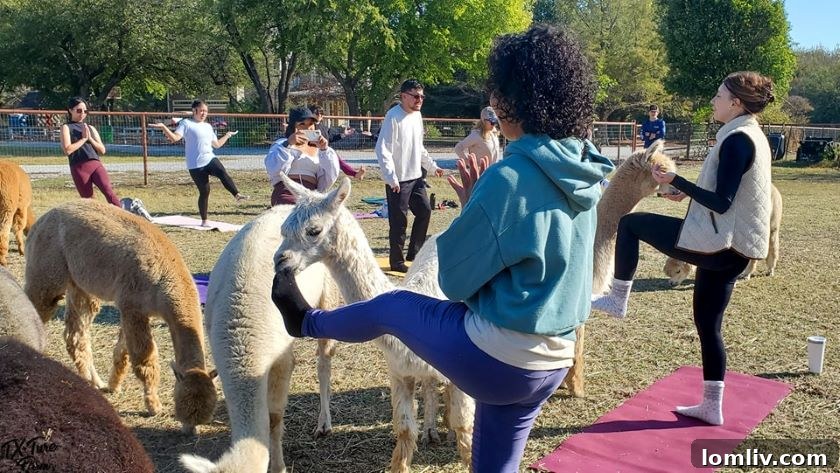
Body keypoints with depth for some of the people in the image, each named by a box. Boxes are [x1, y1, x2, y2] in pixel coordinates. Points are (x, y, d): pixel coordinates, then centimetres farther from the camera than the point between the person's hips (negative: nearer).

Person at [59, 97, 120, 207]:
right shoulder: (66, 127, 7)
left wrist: (90, 138, 0)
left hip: (96, 164, 3)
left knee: (109, 191, -19)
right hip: (79, 168, -3)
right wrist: (84, 138, -2)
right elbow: (67, 150, -8)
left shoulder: (91, 128, 20)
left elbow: (102, 150, 14)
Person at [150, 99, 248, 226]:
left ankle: (237, 195, -36)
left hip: (210, 159, 5)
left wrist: (227, 135, 35)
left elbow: (217, 144, 30)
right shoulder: (186, 123, 1)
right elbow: (175, 137, -14)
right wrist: (163, 127, -26)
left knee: (223, 173, -29)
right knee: (204, 192, -3)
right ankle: (204, 221, 8)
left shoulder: (208, 126, 20)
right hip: (196, 165, -4)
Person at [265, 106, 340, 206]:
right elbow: (273, 170, -2)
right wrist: (288, 144, -11)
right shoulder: (282, 144, 20)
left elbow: (329, 179, 11)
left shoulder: (317, 150, 27)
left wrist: (325, 150, 1)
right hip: (287, 192, -3)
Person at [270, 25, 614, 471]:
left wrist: (469, 207, 0)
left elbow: (455, 279, -14)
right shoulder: (583, 174, 0)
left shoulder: (510, 176, -23)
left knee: (393, 305, 19)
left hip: (496, 358, -6)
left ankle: (307, 321, 48)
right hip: (552, 365, 7)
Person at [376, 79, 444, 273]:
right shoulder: (393, 117, -15)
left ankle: (414, 253, 25)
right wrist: (391, 179, -24)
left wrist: (432, 166, 19)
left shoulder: (417, 115, 10)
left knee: (425, 210, 11)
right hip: (398, 180, -8)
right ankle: (397, 262, 13)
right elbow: (383, 149, -19)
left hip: (416, 177, 8)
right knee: (399, 221, -1)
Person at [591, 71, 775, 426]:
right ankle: (712, 406, 24)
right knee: (708, 323, 16)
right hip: (732, 247, 10)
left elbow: (721, 203, -21)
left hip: (715, 244, -10)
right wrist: (688, 192, 25)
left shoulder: (736, 140, -16)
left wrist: (675, 181, -17)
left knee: (630, 223, 1)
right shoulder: (752, 137, 15)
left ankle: (617, 300, 9)